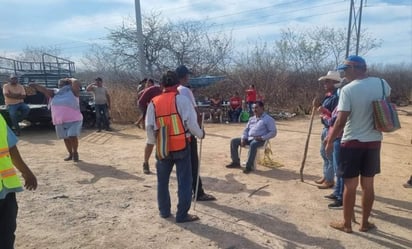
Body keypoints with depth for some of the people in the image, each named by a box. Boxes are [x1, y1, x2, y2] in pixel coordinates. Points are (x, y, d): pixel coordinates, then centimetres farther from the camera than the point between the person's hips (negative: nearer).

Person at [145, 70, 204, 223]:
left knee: (163, 181, 19)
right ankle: (182, 215, 10)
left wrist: (154, 142, 18)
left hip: (162, 147, 4)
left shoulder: (154, 103, 3)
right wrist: (200, 134, 6)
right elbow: (191, 122, -11)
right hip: (181, 146, -3)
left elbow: (149, 127, 3)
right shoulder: (181, 99, -7)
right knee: (184, 181, 6)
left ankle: (164, 211, 30)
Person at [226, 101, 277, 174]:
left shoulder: (268, 119, -1)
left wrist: (262, 138, -19)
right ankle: (236, 162, 0)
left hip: (259, 140, -7)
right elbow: (246, 129, 20)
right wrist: (243, 138, 0)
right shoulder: (251, 119, 19)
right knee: (233, 141, -5)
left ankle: (249, 166, -32)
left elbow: (273, 132, -7)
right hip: (248, 138, 7)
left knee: (253, 144, -40)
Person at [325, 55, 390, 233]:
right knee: (368, 185, 15)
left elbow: (341, 121, -18)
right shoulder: (381, 84, 0)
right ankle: (365, 223, 28)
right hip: (373, 141, 5)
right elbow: (388, 94, 28)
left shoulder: (348, 89, -14)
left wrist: (330, 141, -7)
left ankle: (347, 224, 20)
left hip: (352, 142, -4)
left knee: (350, 185, 7)